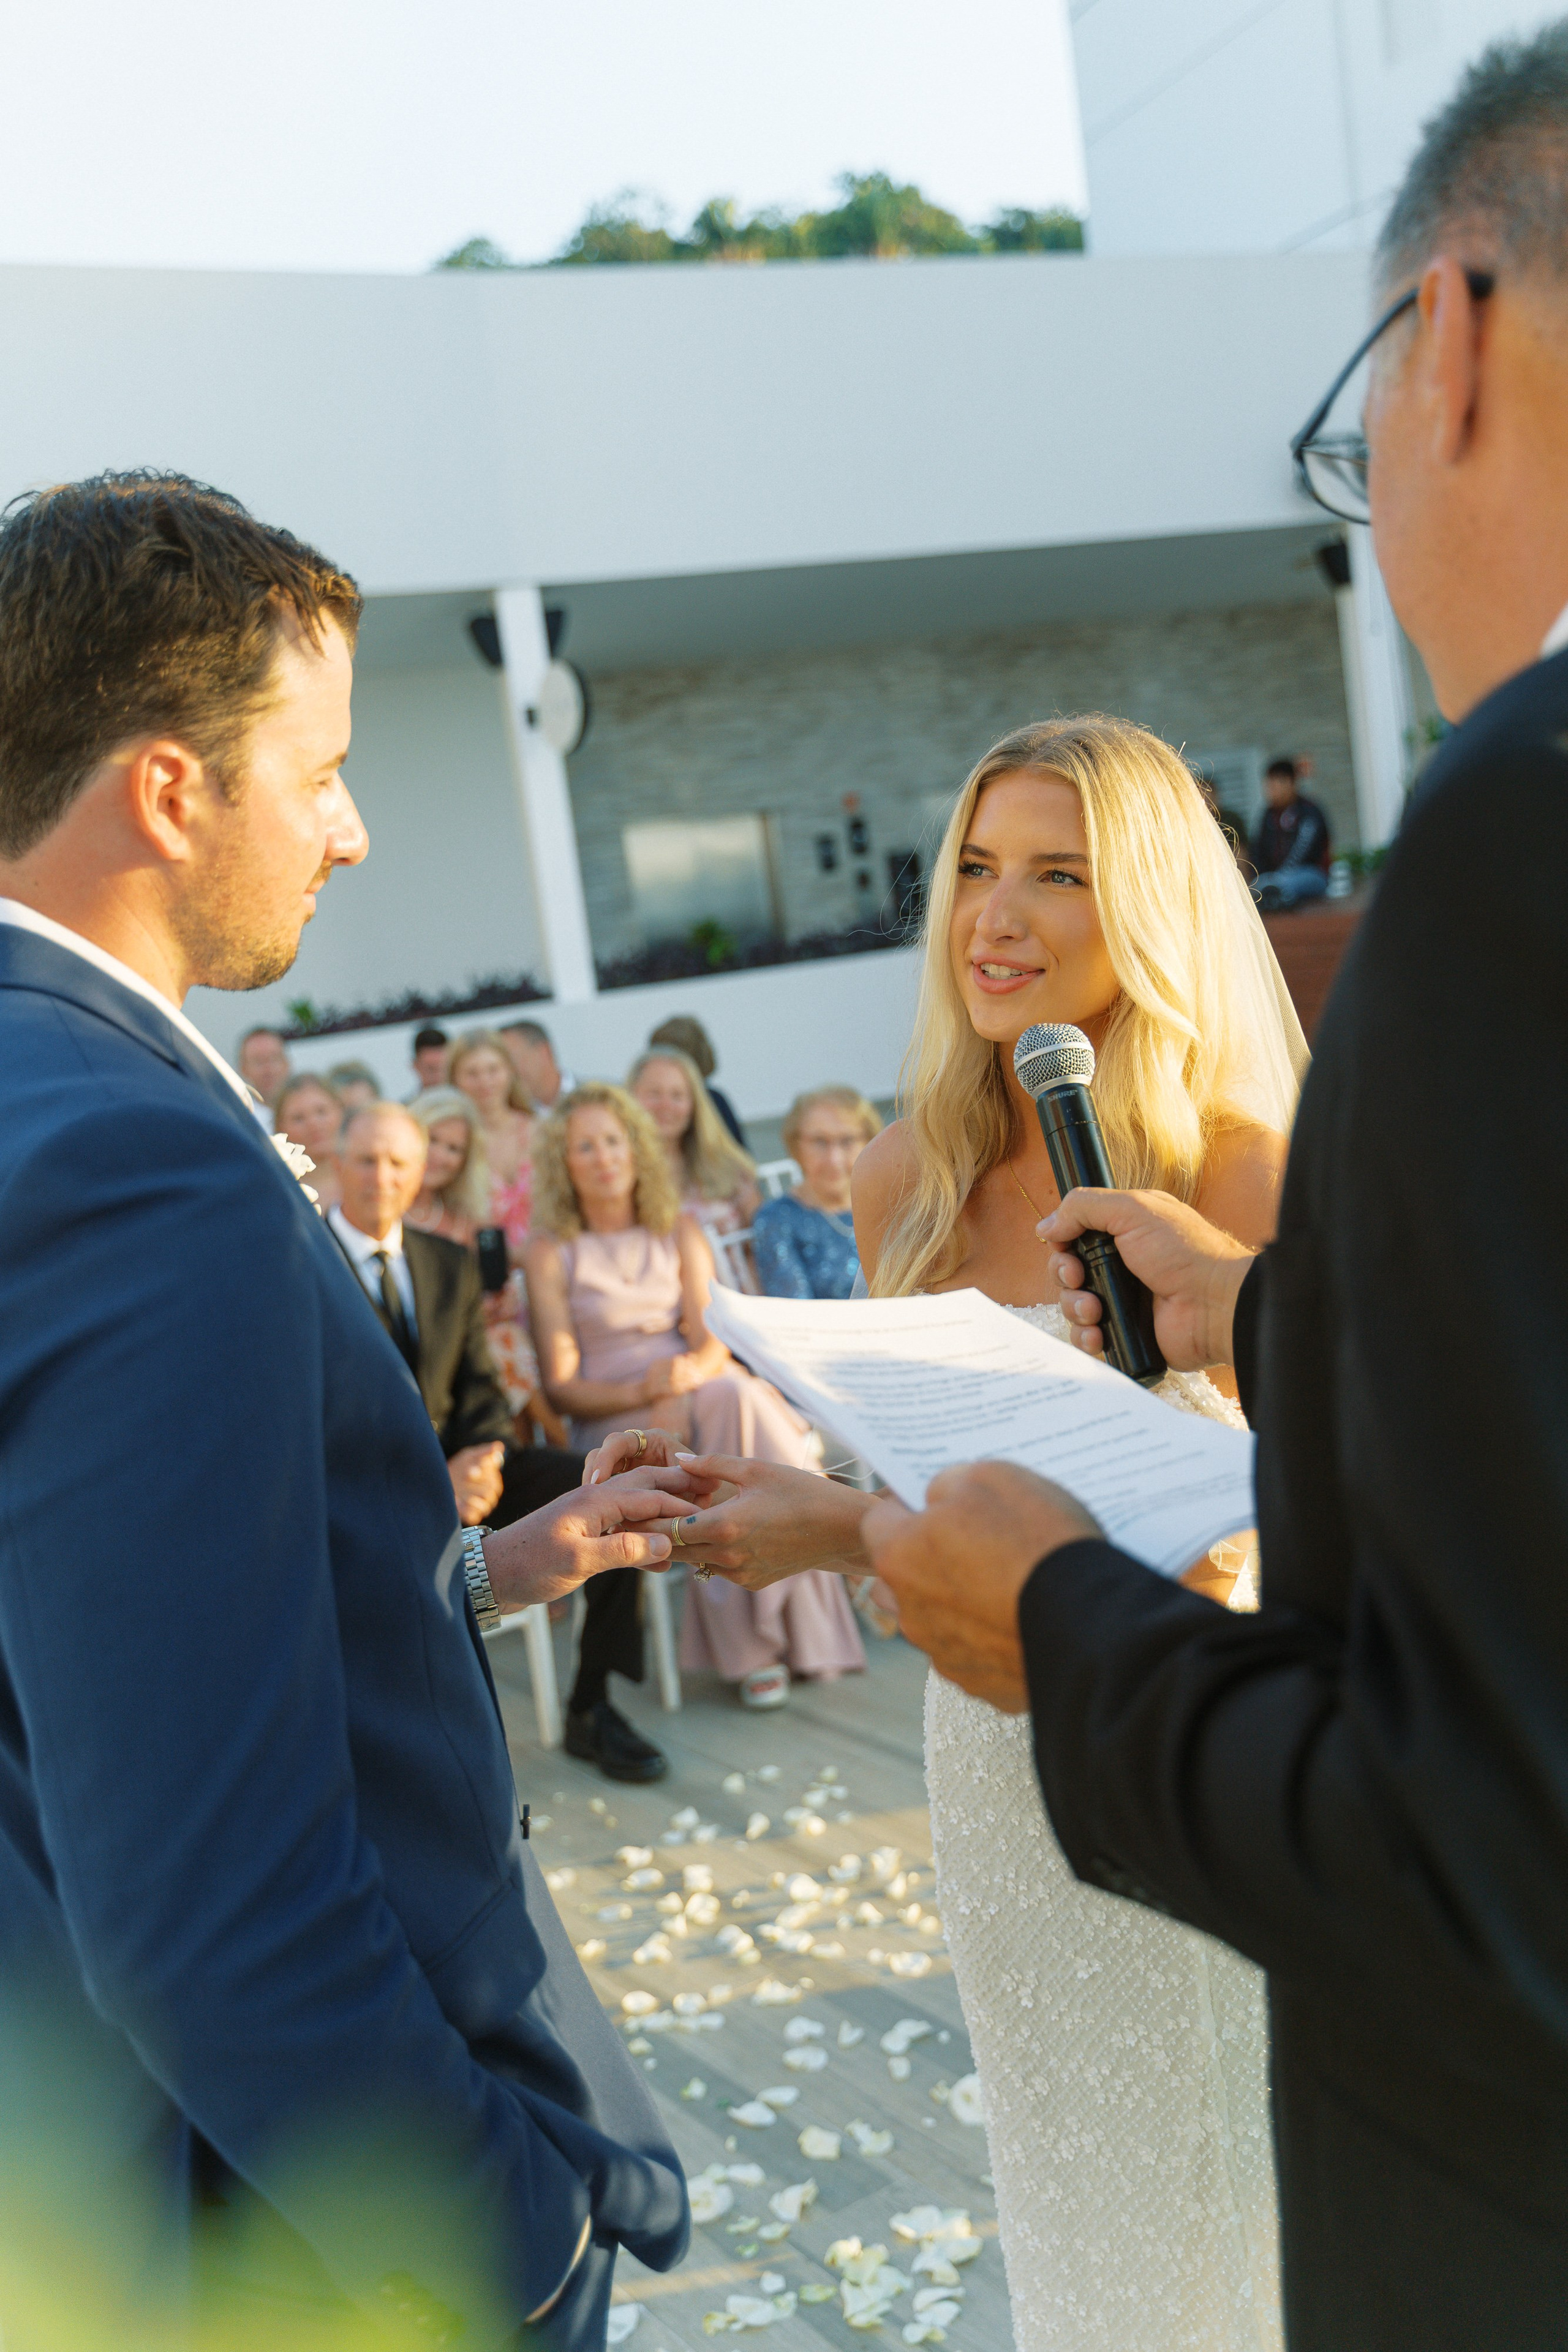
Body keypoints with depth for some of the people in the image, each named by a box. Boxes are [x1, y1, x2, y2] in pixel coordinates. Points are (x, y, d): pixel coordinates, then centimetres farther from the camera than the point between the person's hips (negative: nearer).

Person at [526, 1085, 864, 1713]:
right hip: (611, 1415, -2)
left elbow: (712, 1342, 2)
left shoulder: (680, 1232, 13)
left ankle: (779, 1625, -29)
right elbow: (561, 1385, -2)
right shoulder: (551, 1254, 4)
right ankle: (750, 1645, -25)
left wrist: (682, 1380, -23)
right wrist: (642, 1392, -20)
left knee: (734, 1398, -33)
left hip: (699, 1388, 3)